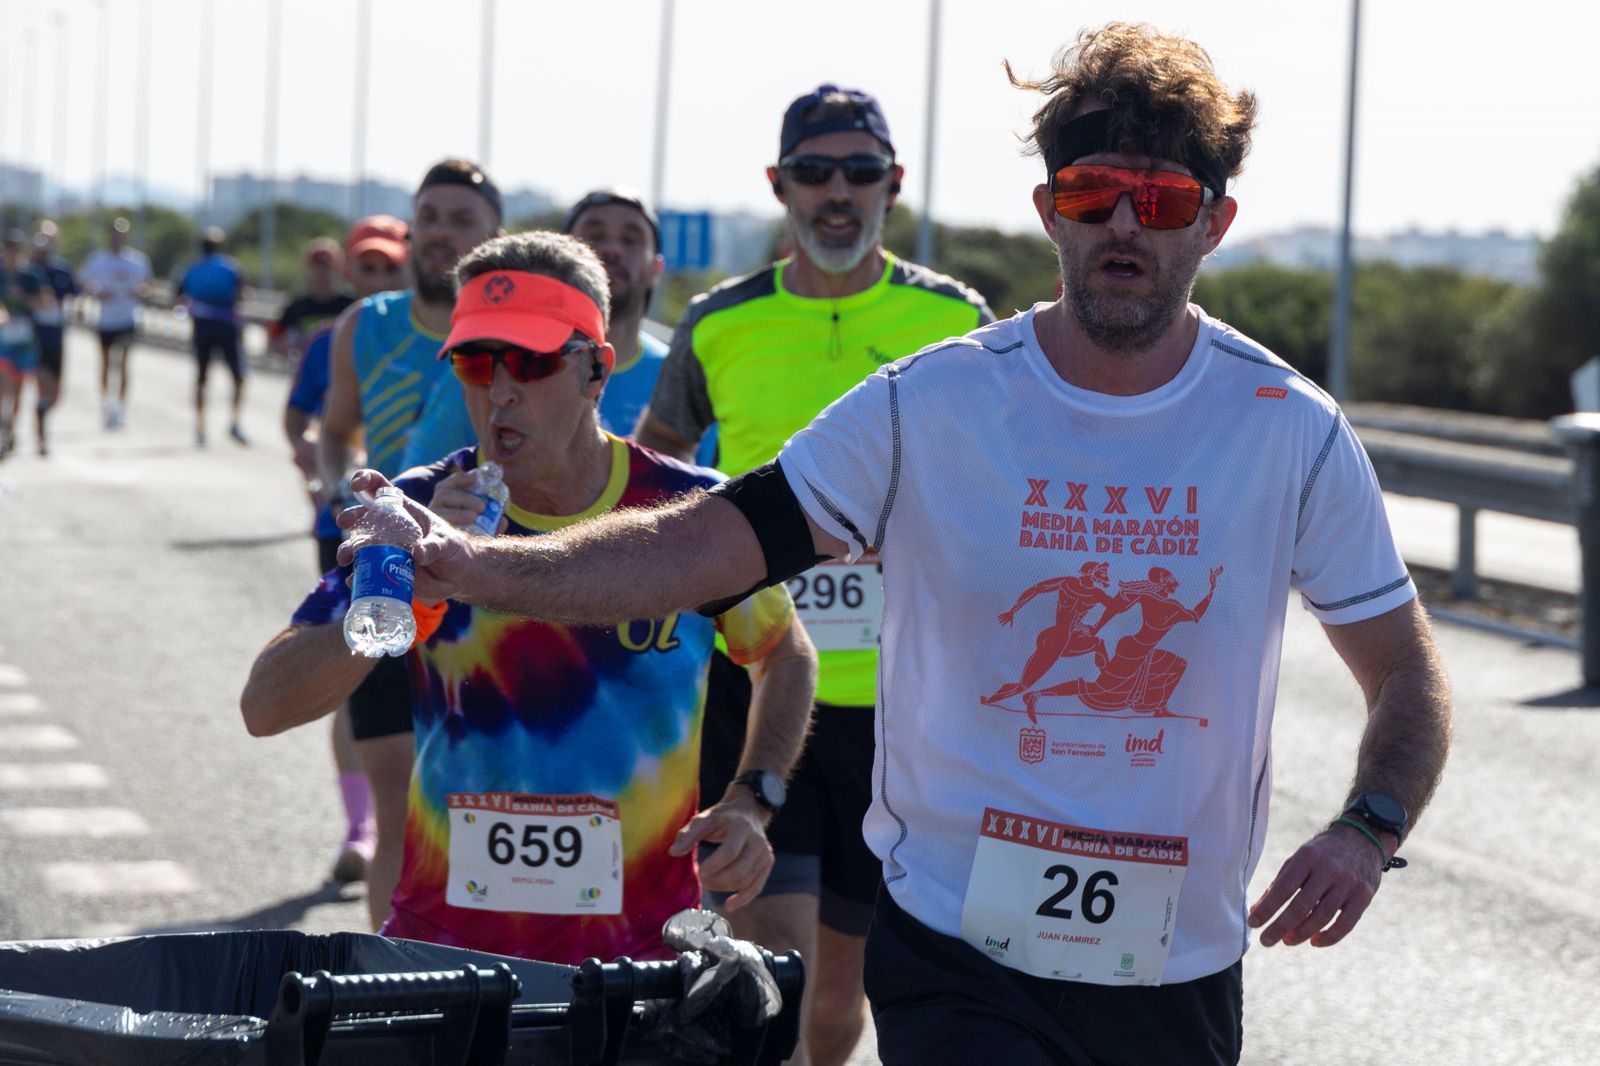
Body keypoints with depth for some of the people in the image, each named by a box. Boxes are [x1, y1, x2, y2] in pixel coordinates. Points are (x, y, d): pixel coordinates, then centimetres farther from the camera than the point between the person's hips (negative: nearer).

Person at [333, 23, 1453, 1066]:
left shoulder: (1292, 433, -2)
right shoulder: (930, 407, -5)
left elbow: (1408, 673, 6)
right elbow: (708, 542, -10)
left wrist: (1368, 830, -14)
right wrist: (480, 567, -24)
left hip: (1180, 971, 2)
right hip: (960, 957, -2)